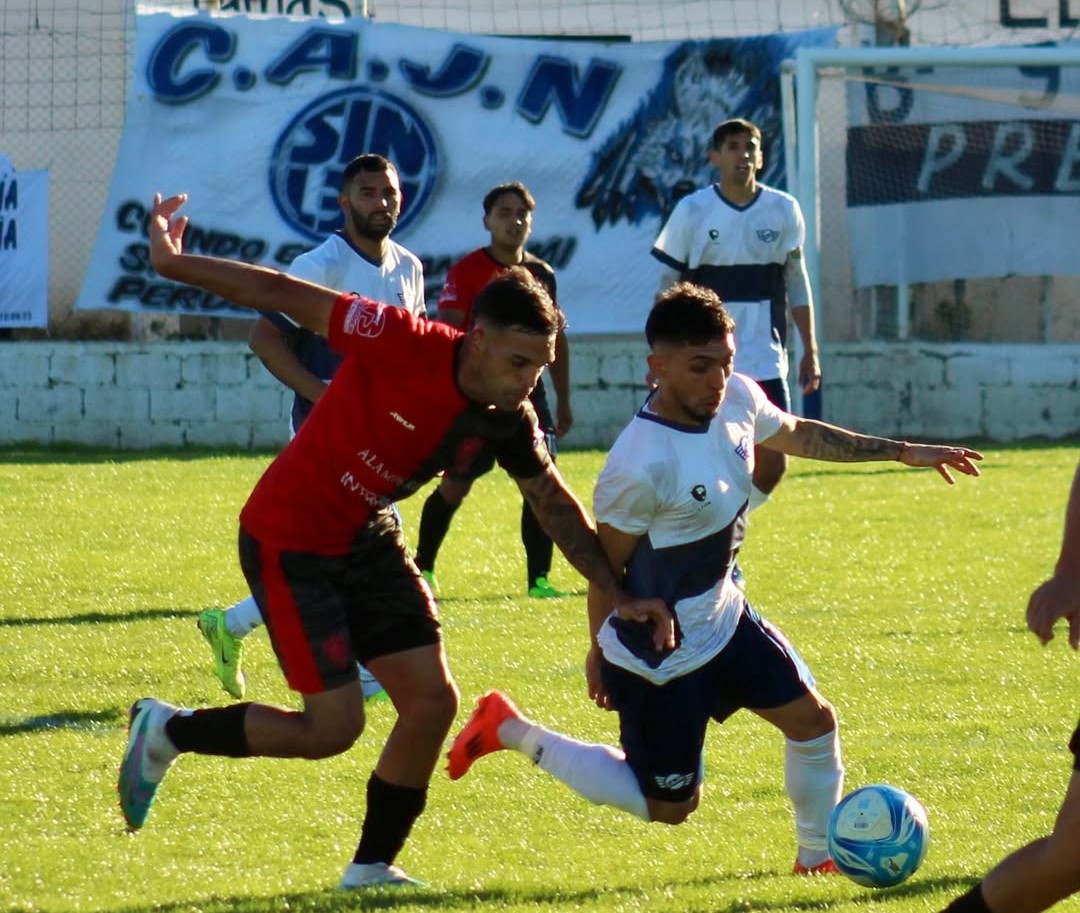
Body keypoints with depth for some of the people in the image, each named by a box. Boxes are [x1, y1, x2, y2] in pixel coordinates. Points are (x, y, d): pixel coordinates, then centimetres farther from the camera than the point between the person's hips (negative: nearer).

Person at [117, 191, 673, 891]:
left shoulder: (509, 421, -8)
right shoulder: (404, 344, -27)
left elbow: (557, 507, 5)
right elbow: (286, 296, -19)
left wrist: (620, 595, -1)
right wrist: (173, 265, -17)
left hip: (366, 539, 7)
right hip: (287, 539, -7)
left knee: (432, 703, 0)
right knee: (333, 728, -8)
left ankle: (372, 868, 19)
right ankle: (167, 732, 13)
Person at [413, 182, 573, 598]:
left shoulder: (542, 274, 8)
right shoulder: (466, 272, -8)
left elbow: (556, 338, 16)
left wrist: (563, 401, 16)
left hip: (527, 393, 4)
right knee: (454, 486, 4)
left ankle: (539, 578, -3)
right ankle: (422, 567, 22)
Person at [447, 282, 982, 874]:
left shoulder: (738, 399, -10)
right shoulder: (640, 467, -34)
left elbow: (799, 434, 13)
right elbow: (605, 565, -19)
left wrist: (901, 452, 15)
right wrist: (599, 652, -6)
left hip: (723, 618, 8)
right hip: (658, 659, -8)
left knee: (813, 720, 9)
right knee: (670, 806, 6)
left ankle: (818, 854, 33)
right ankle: (513, 732, 17)